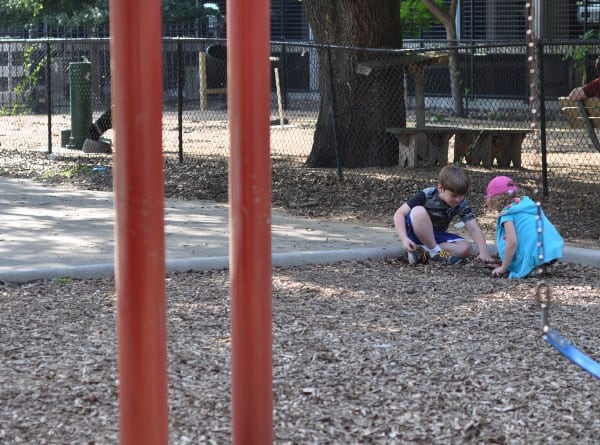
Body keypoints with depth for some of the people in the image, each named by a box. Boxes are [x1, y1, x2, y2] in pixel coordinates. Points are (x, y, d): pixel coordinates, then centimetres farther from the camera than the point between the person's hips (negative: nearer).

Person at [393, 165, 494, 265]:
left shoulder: (462, 203, -13)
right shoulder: (427, 196, -23)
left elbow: (474, 229, -18)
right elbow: (399, 214, -23)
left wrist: (483, 252, -35)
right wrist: (404, 239, -37)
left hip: (435, 236, 4)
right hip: (415, 233, -4)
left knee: (466, 248, -22)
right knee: (419, 212, -36)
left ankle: (423, 253, -21)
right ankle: (435, 252, -25)